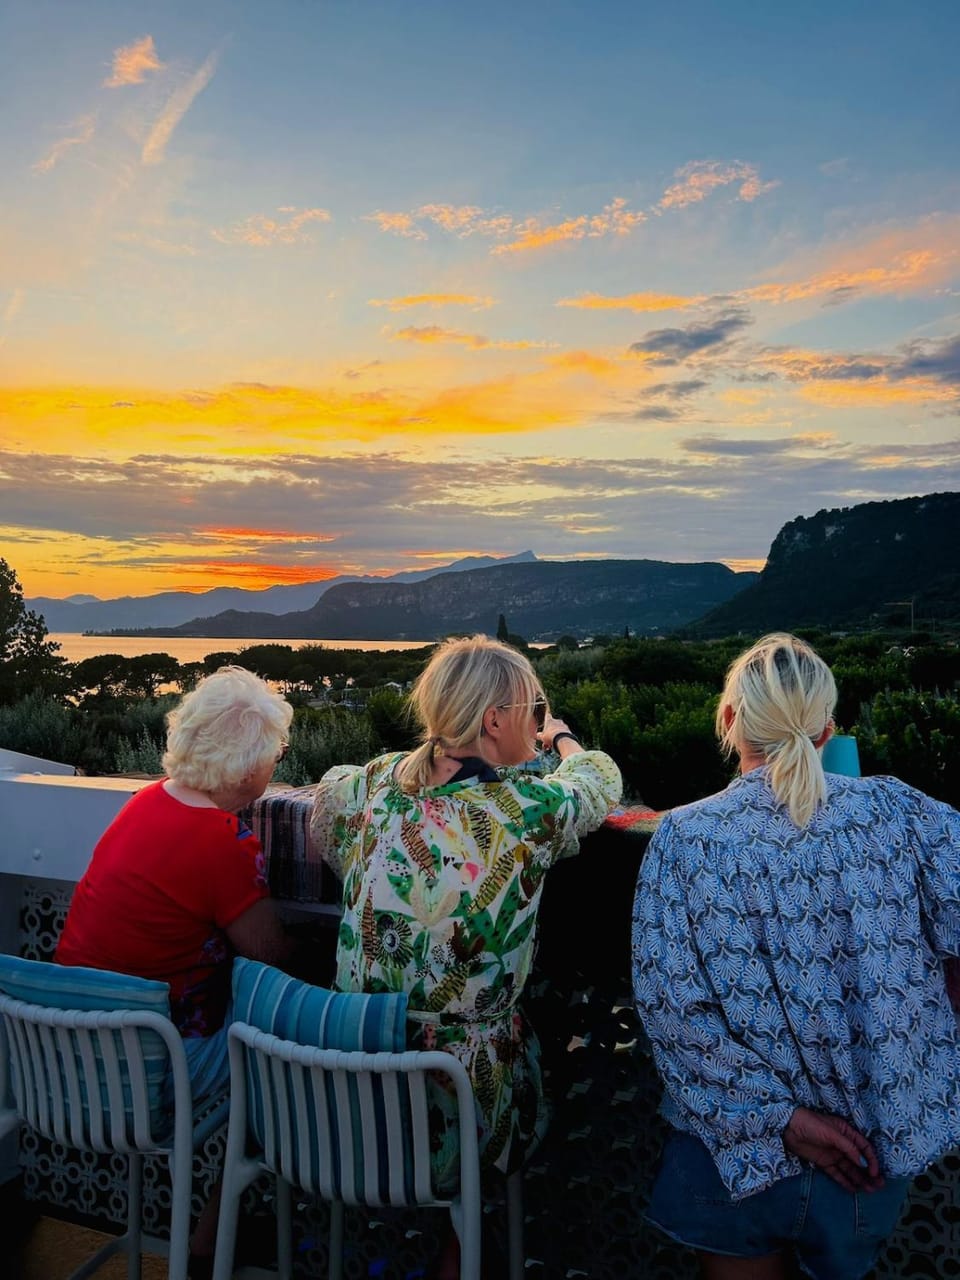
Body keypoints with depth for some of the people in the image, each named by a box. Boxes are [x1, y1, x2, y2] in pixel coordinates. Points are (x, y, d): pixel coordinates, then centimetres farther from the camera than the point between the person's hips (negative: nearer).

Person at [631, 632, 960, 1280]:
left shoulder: (686, 838, -17)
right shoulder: (897, 811, -14)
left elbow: (670, 1005, -22)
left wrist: (777, 1117, -15)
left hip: (744, 1147, -2)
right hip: (885, 1143, 3)